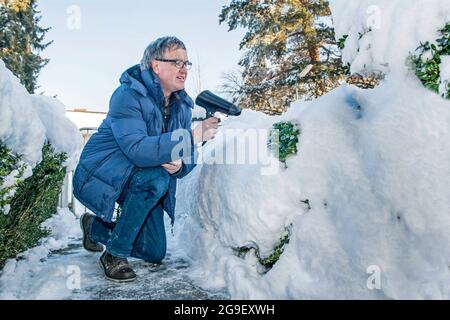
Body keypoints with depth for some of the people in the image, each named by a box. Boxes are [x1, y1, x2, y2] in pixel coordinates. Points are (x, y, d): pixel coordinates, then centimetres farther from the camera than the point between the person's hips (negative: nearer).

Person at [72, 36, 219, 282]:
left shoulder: (182, 105, -1)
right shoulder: (128, 95, -22)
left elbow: (188, 160, -3)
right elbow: (137, 149, -38)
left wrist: (179, 164, -28)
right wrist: (193, 136, -42)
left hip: (141, 181, 7)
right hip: (102, 173, -6)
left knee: (155, 254, 7)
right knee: (156, 178, -37)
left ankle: (95, 226, 32)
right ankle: (114, 255, -17)